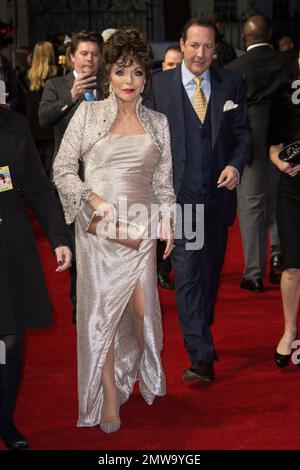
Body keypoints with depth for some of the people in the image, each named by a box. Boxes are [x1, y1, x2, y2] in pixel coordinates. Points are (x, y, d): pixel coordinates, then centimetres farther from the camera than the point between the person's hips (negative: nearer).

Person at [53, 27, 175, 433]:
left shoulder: (158, 122, 10)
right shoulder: (89, 113, 1)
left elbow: (164, 180, 14)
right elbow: (62, 169, -1)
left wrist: (167, 219, 3)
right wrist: (94, 199, -13)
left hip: (142, 228, 2)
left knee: (142, 308, 3)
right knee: (102, 310, -1)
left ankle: (141, 371, 32)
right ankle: (109, 396, 10)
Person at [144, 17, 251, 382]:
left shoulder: (231, 84, 4)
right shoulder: (159, 85, -1)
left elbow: (242, 132, 9)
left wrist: (236, 164, -10)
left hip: (217, 194, 3)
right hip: (179, 195, -3)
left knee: (210, 272, 16)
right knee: (188, 274, -10)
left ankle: (199, 336, 37)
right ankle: (202, 356, -8)